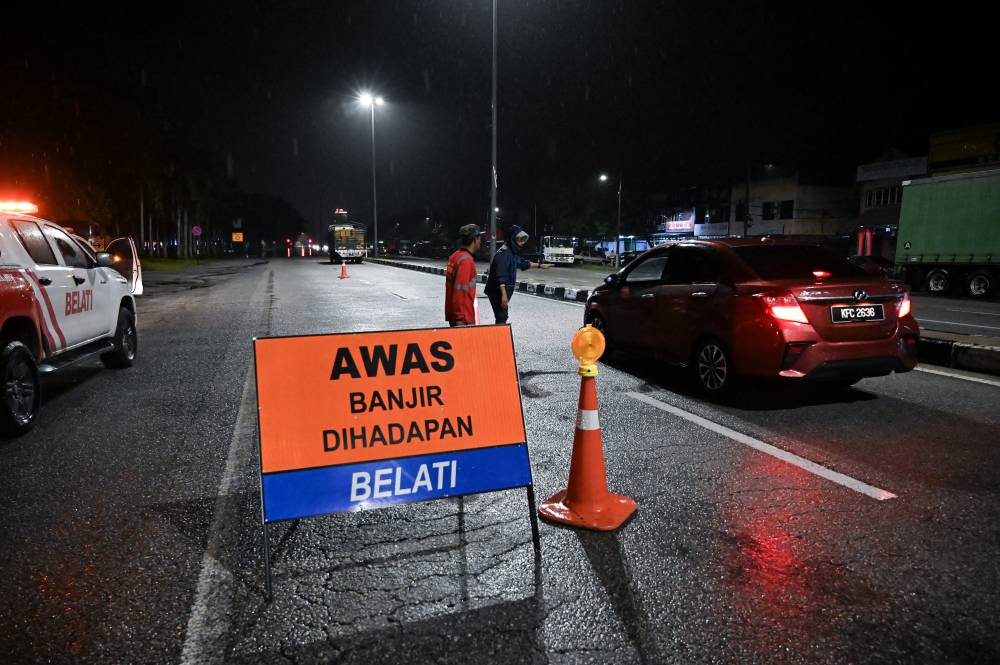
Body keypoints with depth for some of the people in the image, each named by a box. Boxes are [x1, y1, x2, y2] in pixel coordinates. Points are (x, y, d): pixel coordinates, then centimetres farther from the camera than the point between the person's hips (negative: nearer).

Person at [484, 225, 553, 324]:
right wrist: (504, 294, -30)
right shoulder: (504, 253, -18)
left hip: (504, 291, 10)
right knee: (501, 317, -12)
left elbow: (524, 263, 33)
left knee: (502, 317, 15)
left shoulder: (513, 253, 14)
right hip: (498, 292, -10)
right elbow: (500, 276, -25)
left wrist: (540, 265, 35)